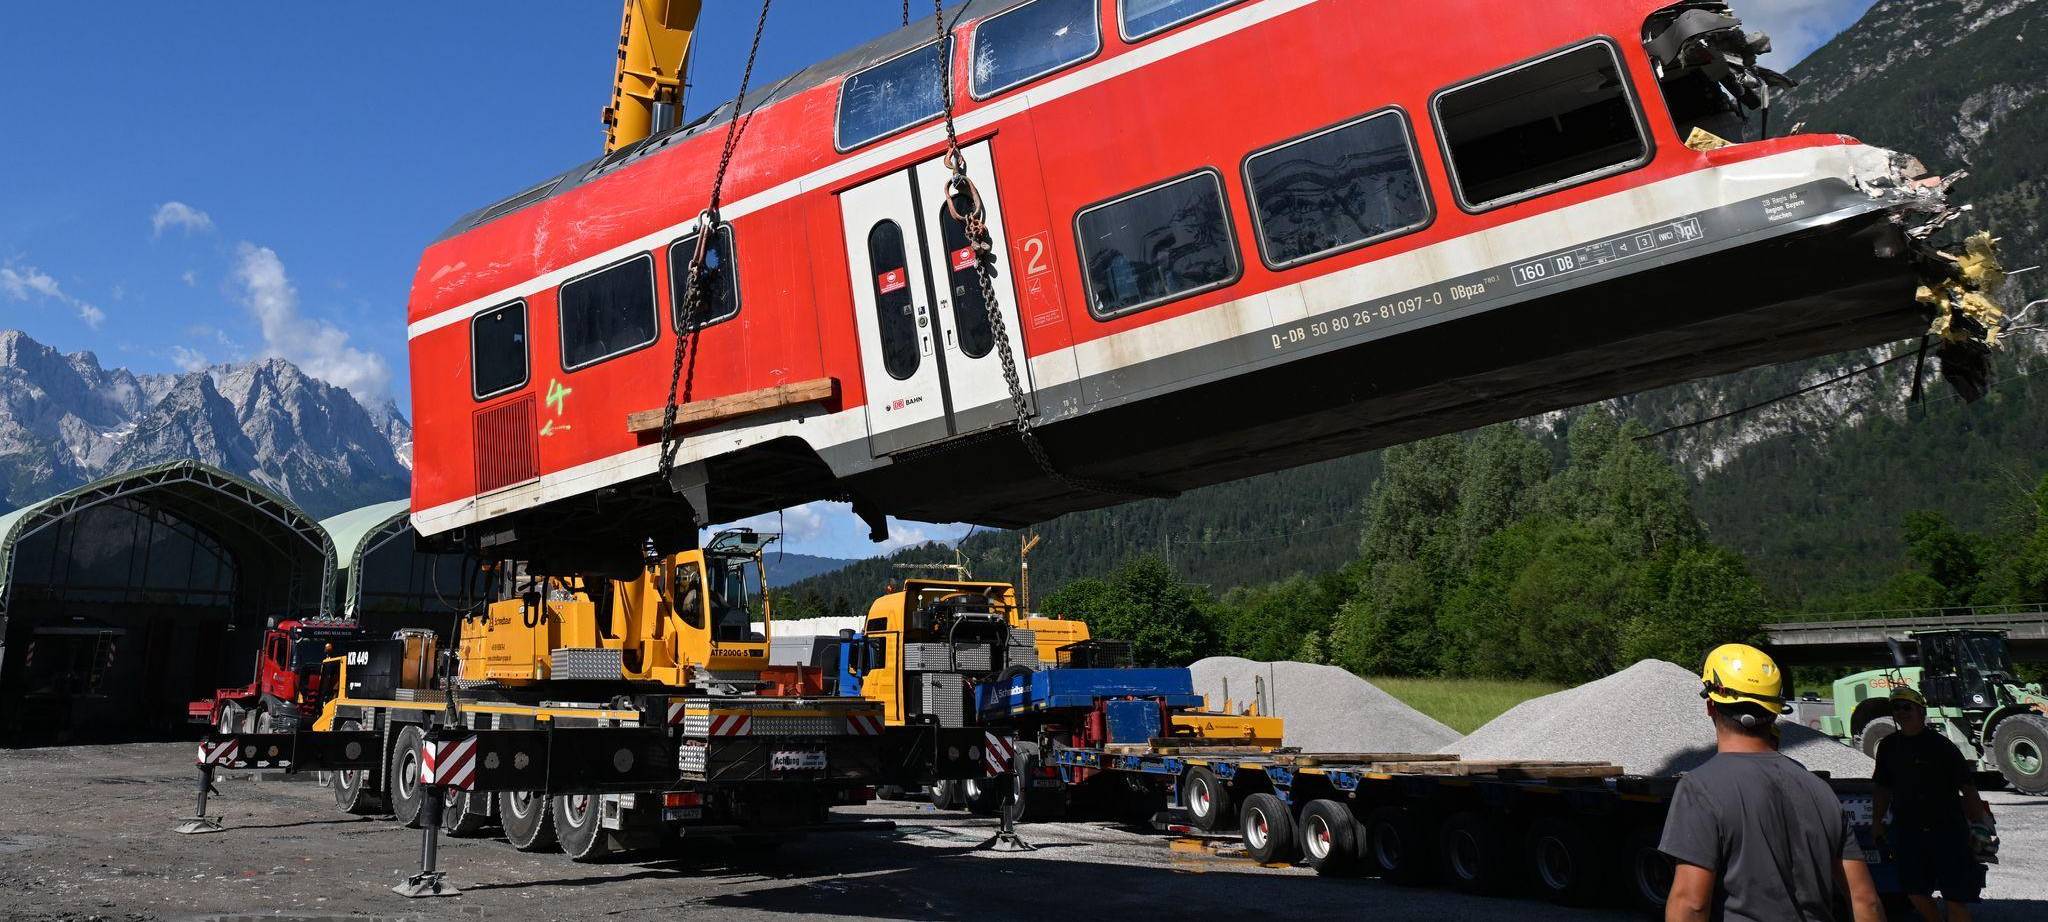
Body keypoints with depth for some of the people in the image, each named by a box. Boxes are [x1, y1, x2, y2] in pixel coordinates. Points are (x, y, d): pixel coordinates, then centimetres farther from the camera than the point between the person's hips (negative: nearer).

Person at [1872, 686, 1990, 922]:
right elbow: (1883, 789, 16)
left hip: (1948, 829, -5)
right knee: (1915, 893, 8)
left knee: (1955, 897, -3)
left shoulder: (1941, 746, -6)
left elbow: (1968, 789, -7)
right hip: (1906, 830, 5)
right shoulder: (1888, 747, 8)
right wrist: (1876, 822, 13)